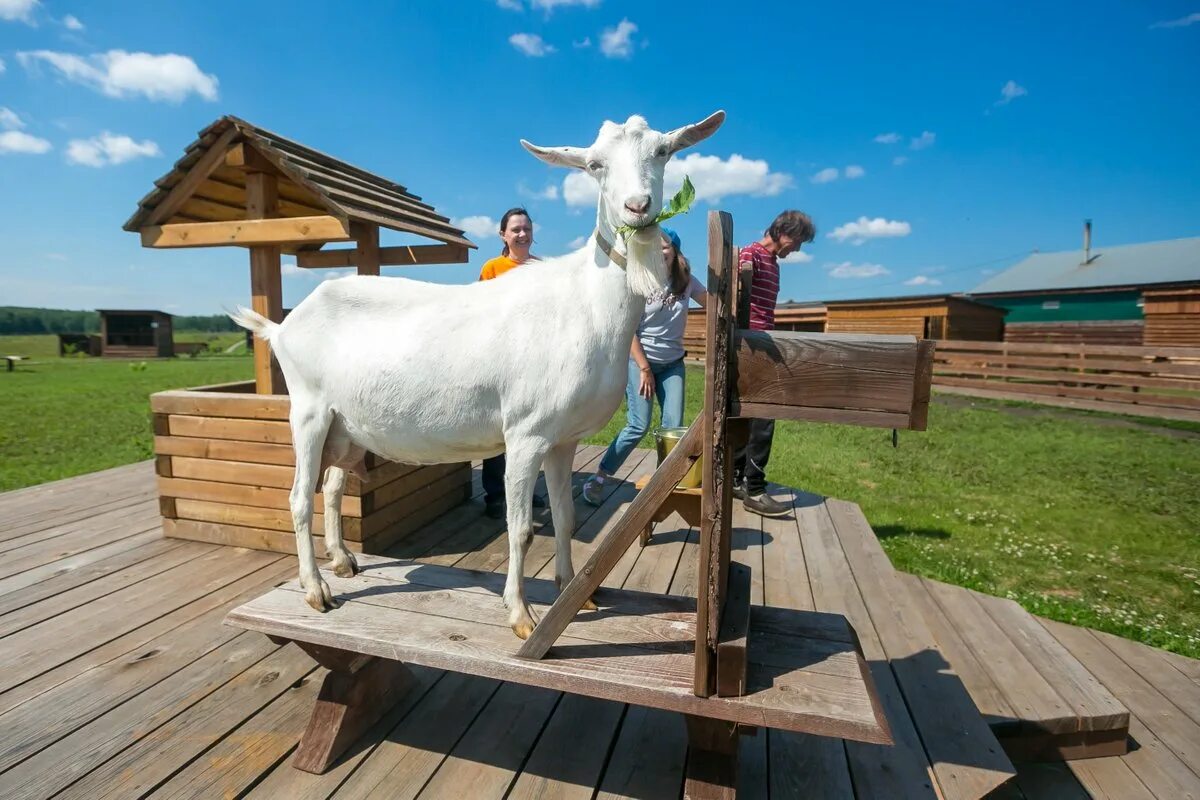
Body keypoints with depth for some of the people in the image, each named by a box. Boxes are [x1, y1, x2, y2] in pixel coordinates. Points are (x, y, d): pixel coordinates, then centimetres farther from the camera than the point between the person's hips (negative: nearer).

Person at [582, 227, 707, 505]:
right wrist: (644, 369, -14)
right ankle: (598, 479, 3)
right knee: (638, 425, -9)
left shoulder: (686, 282, 2)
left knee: (673, 426, -2)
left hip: (672, 363, 5)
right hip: (639, 359, -4)